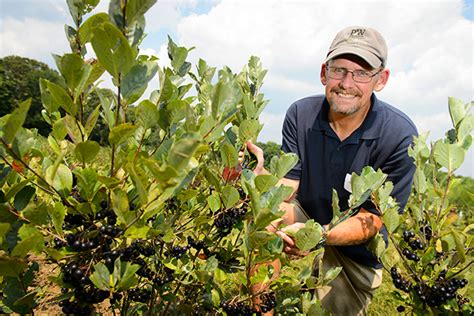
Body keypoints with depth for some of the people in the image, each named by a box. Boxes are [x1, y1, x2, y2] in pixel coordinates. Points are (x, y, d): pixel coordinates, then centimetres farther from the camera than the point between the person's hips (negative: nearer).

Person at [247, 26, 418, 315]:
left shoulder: (400, 136, -23)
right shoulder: (300, 114, -14)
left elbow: (373, 220, -22)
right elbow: (287, 186, -17)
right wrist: (263, 177, -42)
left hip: (358, 257, 0)